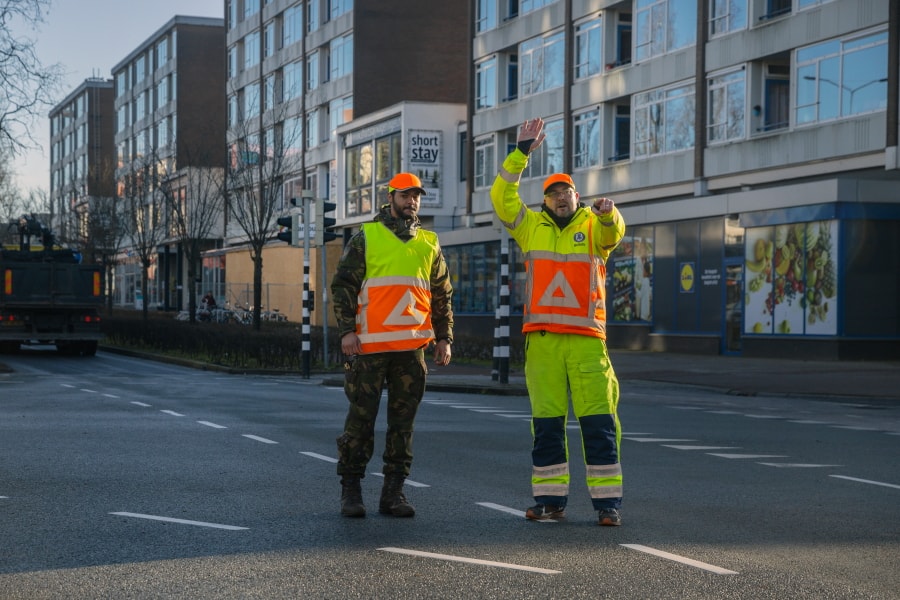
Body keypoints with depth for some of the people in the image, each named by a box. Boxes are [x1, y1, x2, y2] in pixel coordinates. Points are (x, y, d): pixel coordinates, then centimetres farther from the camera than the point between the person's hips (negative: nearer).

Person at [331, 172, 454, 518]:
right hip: (369, 345, -3)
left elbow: (442, 295, 19)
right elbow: (342, 285, 1)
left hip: (413, 347, 3)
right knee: (361, 417, -2)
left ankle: (393, 491, 10)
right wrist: (347, 330, -8)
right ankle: (350, 490, 6)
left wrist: (444, 337, 12)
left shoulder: (429, 243, 15)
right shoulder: (366, 237, 5)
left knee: (403, 420, 4)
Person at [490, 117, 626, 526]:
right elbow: (502, 197, 3)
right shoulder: (532, 227, 13)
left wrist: (607, 213, -37)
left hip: (587, 339, -2)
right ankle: (550, 499, 12)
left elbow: (614, 233, -14)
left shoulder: (592, 226, 8)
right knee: (546, 423, 5)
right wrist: (521, 153, -4)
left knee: (599, 422, -5)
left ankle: (607, 502, -2)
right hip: (542, 339, 2)